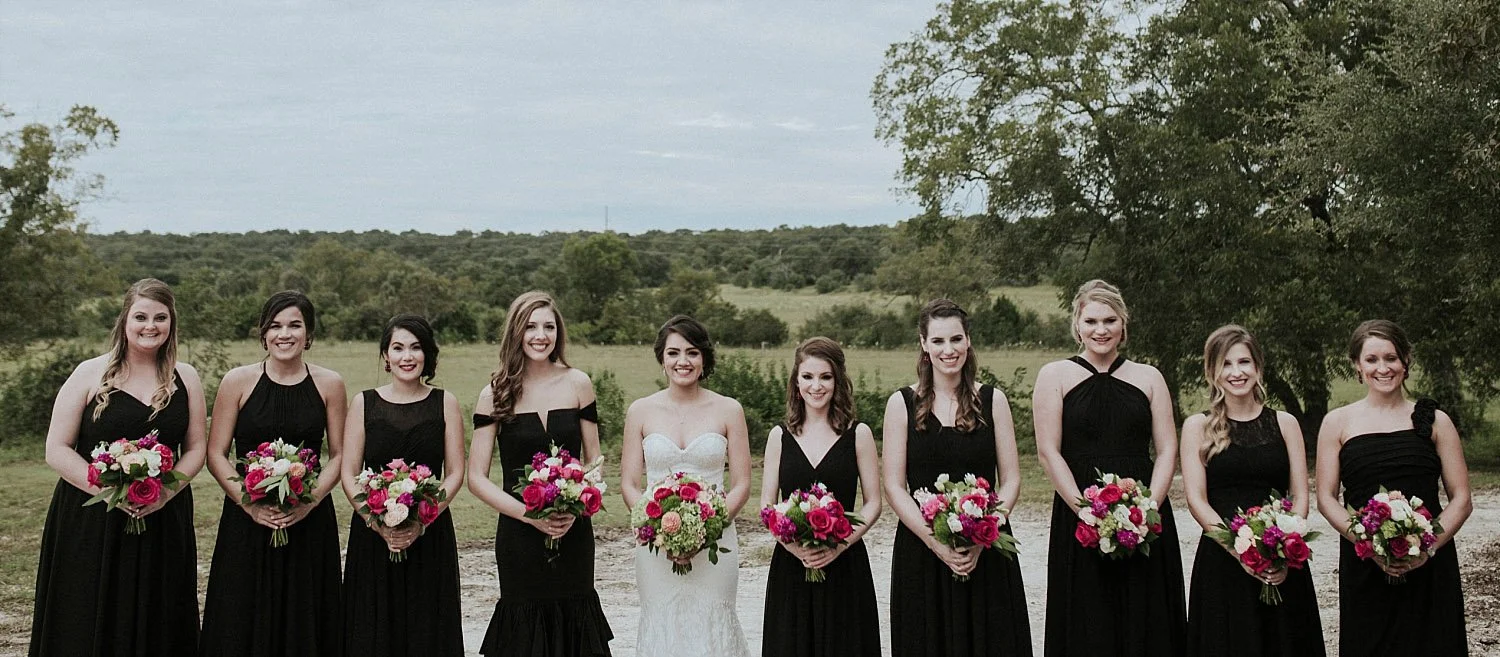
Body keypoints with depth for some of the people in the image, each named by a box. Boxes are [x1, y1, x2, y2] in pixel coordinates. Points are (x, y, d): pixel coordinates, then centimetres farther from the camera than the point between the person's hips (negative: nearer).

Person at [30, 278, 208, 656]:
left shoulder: (186, 378, 7)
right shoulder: (90, 374, -1)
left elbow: (196, 448, 9)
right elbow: (57, 450, -4)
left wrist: (167, 491, -11)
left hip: (162, 521, 2)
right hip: (90, 523, -2)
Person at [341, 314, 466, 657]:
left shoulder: (445, 403, 4)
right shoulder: (364, 403, 5)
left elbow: (455, 474, 1)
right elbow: (349, 475, 1)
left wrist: (422, 522, -12)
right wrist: (377, 522, -13)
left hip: (431, 536, 0)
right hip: (371, 535, 0)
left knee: (427, 629, 3)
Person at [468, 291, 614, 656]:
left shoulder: (577, 385, 2)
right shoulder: (495, 395, -2)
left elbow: (594, 460, 8)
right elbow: (476, 478, -3)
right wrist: (529, 514, -15)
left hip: (574, 534, 1)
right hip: (519, 536, -1)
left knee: (574, 618, 8)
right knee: (527, 626, 6)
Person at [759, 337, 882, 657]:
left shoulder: (858, 434, 1)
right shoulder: (780, 436, 6)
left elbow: (873, 503, 1)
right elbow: (767, 505, 5)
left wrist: (841, 543, -14)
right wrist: (791, 542, -13)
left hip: (845, 565, -1)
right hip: (790, 565, 1)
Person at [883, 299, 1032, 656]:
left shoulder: (993, 400, 5)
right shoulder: (902, 403, 1)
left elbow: (1011, 481, 3)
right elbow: (894, 486, -2)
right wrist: (935, 541, -14)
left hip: (986, 553, 1)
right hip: (921, 551, -1)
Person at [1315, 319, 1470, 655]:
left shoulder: (1434, 421, 8)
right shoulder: (1338, 423, 7)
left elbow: (1462, 500, 5)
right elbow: (1326, 499, 3)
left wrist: (1429, 548, -12)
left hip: (1429, 566, 0)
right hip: (1364, 567, 0)